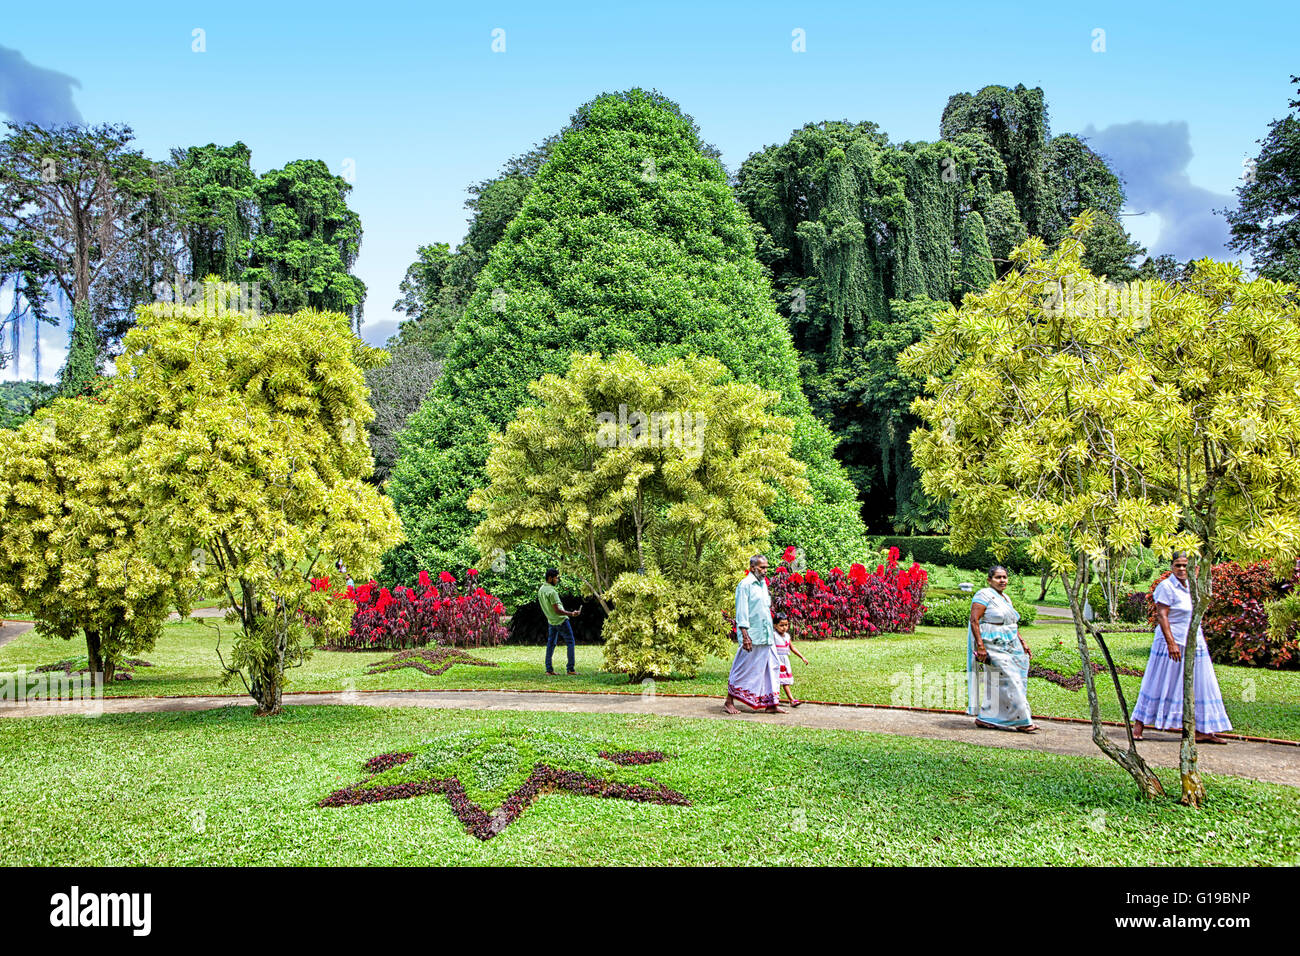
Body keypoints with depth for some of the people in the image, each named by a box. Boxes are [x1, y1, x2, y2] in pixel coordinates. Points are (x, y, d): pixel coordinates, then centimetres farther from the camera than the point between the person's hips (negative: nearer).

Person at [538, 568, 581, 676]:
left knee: (551, 643, 11)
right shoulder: (552, 592, -23)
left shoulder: (541, 590, 4)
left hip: (550, 621, 8)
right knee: (570, 642, 1)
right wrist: (571, 614, -24)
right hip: (561, 620, -8)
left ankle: (548, 669, 8)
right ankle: (570, 669, -2)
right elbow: (557, 611, -24)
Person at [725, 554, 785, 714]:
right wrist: (745, 635, -20)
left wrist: (771, 630, 19)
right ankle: (729, 702, 10)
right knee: (744, 670, -1)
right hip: (753, 636, -8)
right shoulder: (745, 585, -10)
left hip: (766, 636, 8)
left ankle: (771, 704, 10)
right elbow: (741, 612, -14)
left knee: (771, 668, 6)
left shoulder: (763, 584, 16)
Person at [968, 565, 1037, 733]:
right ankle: (1022, 721, -4)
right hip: (992, 647, -9)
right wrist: (980, 646, -23)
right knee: (1008, 681, -9)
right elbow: (974, 620, -17)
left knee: (996, 684, 7)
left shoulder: (1006, 598, 18)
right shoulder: (984, 595, -10)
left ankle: (985, 718, 13)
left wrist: (1022, 642, 17)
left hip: (1008, 647, 9)